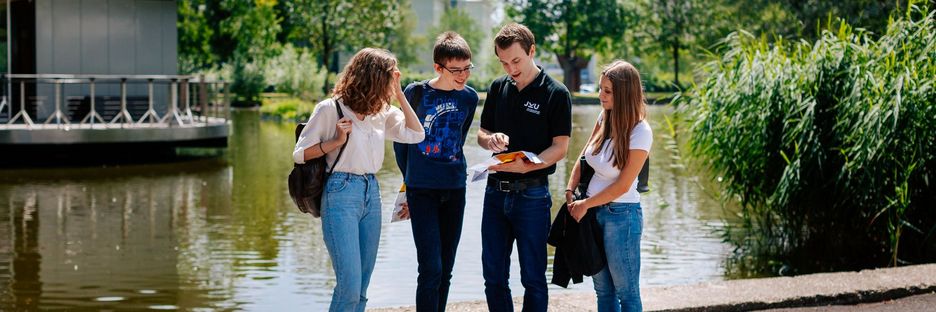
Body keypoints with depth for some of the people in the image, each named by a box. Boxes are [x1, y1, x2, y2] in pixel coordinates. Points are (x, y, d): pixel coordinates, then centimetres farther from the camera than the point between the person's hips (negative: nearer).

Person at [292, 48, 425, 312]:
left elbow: (416, 134, 8)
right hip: (341, 194, -7)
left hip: (371, 193, 7)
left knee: (361, 288, 7)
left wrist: (399, 94, 6)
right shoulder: (330, 109, -5)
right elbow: (300, 154, -2)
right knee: (349, 285, -13)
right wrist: (336, 141, -14)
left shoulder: (382, 111, 13)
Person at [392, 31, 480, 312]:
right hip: (422, 191, -4)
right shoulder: (415, 93, -7)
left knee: (445, 271, 8)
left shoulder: (469, 97, 3)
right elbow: (400, 139, 6)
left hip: (455, 190, 4)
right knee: (431, 269, -11)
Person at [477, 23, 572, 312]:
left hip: (531, 193, -5)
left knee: (532, 277, 3)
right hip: (496, 190, 5)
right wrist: (491, 139, -9)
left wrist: (526, 166, -26)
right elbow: (481, 133, 15)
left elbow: (560, 147, -10)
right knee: (493, 275, 9)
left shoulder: (556, 93, -7)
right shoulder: (498, 87, 9)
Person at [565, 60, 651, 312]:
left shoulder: (640, 132, -18)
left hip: (620, 215, -7)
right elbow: (584, 157, 11)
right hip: (593, 211, 7)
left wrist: (585, 204, -9)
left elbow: (622, 186, -16)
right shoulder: (605, 117, 2)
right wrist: (570, 192, 0)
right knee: (603, 291, 15)